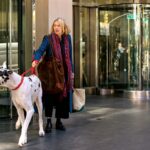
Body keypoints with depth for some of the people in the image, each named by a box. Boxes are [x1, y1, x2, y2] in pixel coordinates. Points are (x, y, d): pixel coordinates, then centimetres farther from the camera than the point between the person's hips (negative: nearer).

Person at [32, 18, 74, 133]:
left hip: (64, 72, 4)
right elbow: (41, 50, -19)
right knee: (50, 96, -5)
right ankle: (49, 121, 4)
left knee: (63, 96, 6)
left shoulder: (67, 38, 8)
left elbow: (69, 56, 13)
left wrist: (71, 71, 14)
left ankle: (59, 121, 18)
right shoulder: (48, 39, -5)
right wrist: (36, 60, -39)